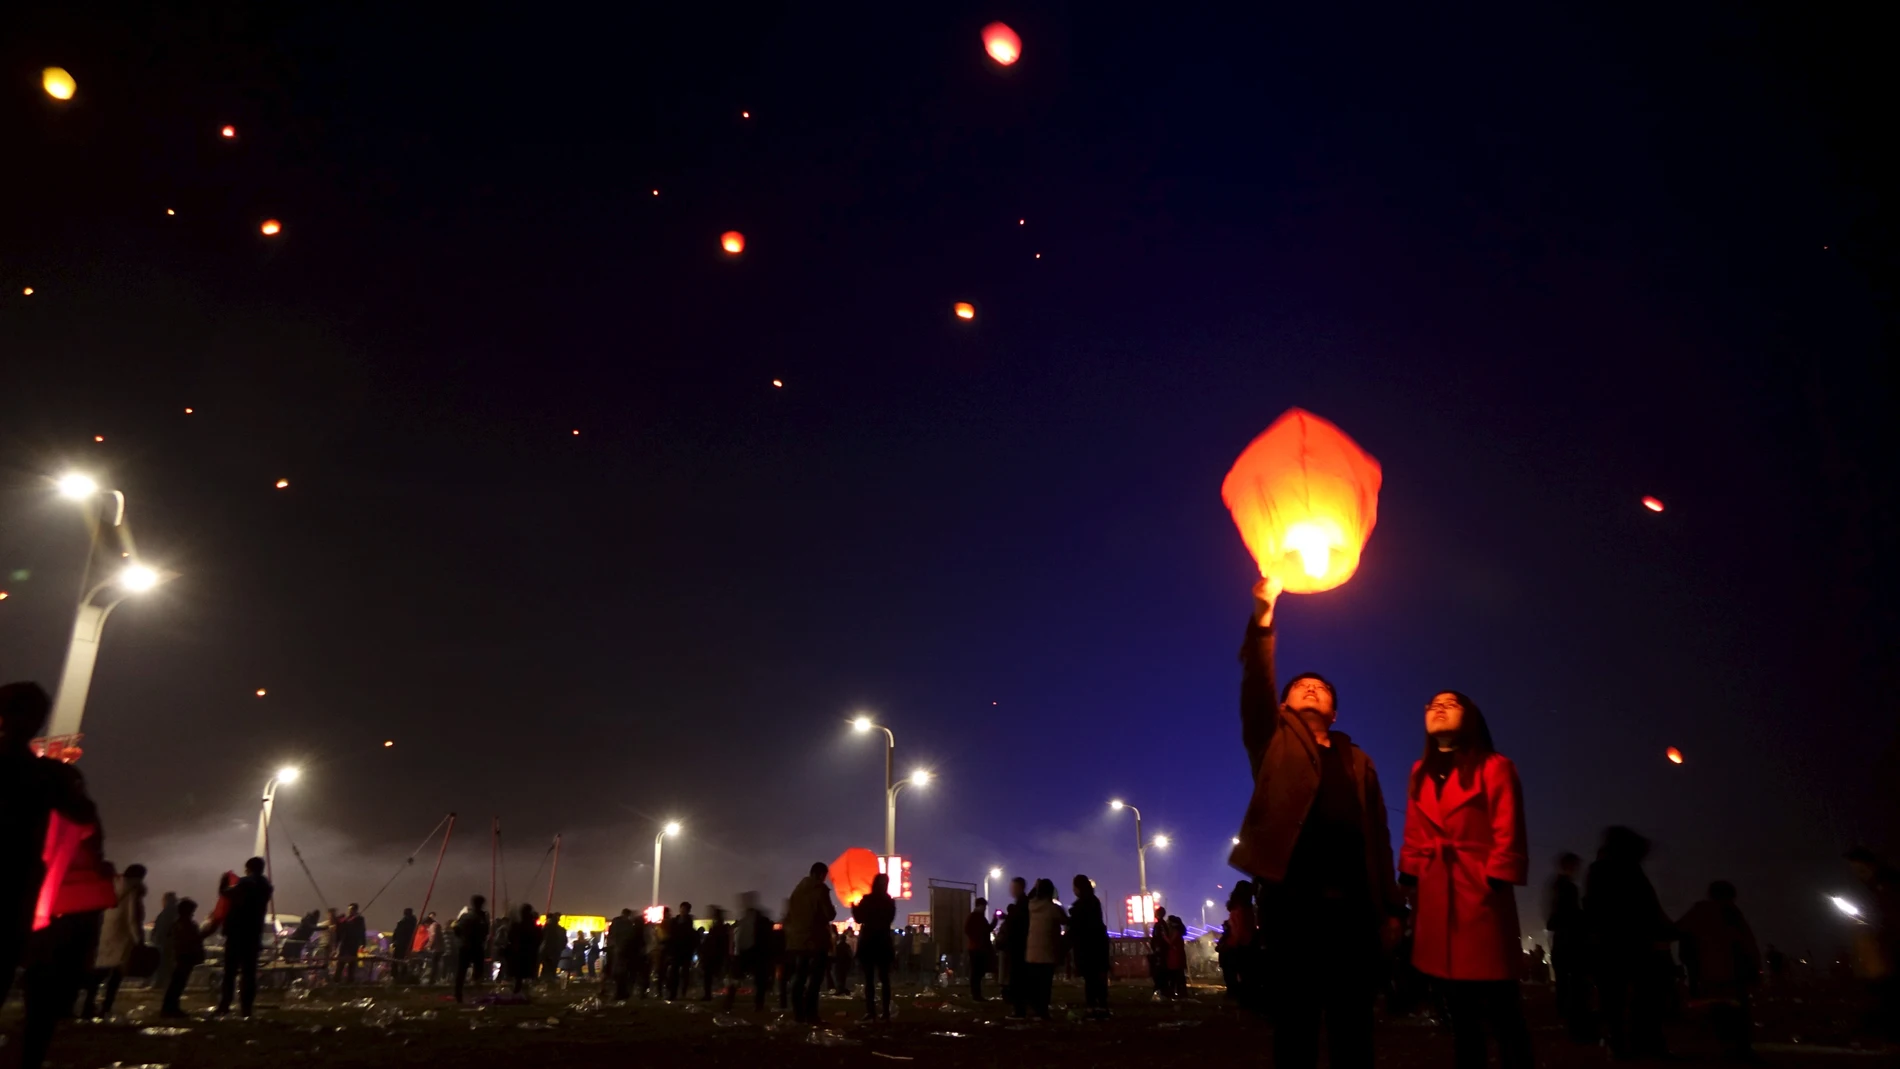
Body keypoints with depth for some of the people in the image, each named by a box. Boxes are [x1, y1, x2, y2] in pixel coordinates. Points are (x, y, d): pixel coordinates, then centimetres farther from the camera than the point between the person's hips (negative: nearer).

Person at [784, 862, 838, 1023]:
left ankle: (798, 1013, 9)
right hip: (816, 940, -7)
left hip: (798, 939, 7)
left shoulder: (798, 889, 12)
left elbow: (788, 915, 14)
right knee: (815, 977, -6)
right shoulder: (820, 890, -9)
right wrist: (833, 910, 8)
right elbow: (830, 914, -12)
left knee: (799, 976, 11)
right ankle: (810, 1014, -12)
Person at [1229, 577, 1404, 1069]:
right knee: (1295, 1029, 0)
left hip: (1353, 904, 3)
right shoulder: (1276, 739, 15)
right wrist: (1263, 616, -14)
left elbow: (1377, 835, 16)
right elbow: (1256, 685, -3)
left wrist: (1390, 907, 7)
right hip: (1290, 899, -3)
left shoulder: (1357, 761, 22)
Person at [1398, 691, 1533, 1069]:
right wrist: (1409, 885, 8)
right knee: (1460, 1012, 12)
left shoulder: (1494, 766, 1)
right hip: (1435, 902, 5)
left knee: (1501, 1009, -3)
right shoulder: (1420, 772, 16)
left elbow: (1509, 837, -5)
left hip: (1480, 897, -5)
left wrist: (1493, 887, -13)